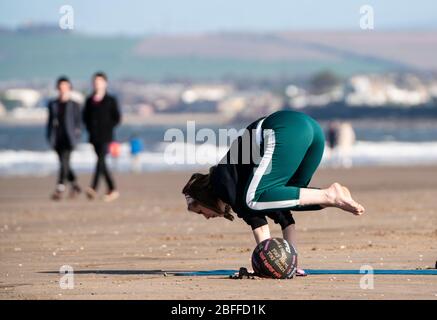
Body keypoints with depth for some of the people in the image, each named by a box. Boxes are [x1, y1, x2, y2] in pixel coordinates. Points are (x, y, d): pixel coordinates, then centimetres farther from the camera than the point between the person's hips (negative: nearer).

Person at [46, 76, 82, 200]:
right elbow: (50, 121, 11)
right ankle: (75, 186, 27)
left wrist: (76, 136, -5)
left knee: (64, 163, -14)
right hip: (57, 138, 4)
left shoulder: (74, 105, 3)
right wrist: (50, 137, 5)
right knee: (64, 164, 10)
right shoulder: (52, 104, 9)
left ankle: (59, 189, -17)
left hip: (69, 139, -4)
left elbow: (78, 122, 4)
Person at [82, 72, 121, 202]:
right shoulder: (89, 101, 12)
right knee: (101, 162, 7)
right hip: (94, 137, 5)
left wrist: (107, 128, -5)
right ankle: (113, 190, 17)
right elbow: (85, 117, 19)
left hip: (106, 137, -5)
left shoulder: (111, 100, 2)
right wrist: (90, 129, 6)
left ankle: (94, 188, -29)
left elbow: (117, 118, 2)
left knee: (101, 160, -18)